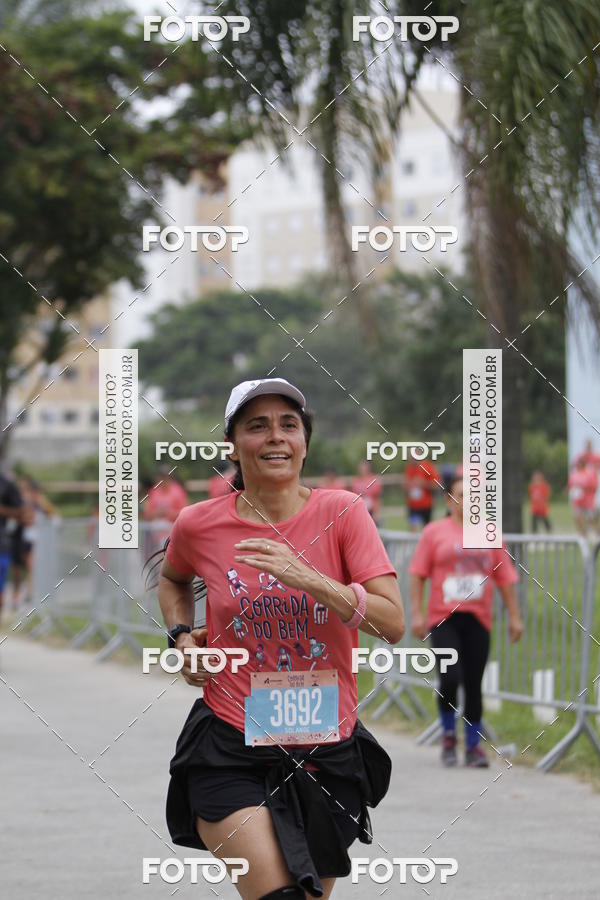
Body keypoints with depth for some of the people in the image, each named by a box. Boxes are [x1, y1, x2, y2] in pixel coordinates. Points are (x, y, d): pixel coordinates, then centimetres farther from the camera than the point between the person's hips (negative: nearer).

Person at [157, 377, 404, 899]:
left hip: (328, 751, 2)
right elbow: (173, 578, 24)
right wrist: (181, 634, 4)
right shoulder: (200, 526, -1)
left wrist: (307, 578, -23)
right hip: (230, 749, -2)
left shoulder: (342, 513, -4)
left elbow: (394, 624, -13)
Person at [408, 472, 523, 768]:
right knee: (450, 679, -15)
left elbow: (505, 577, 13)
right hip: (444, 619, -2)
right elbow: (417, 574, 2)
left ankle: (474, 744, 15)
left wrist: (514, 615, 8)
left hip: (477, 621, 2)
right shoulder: (434, 532, 4)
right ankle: (448, 735, 7)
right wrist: (416, 613, -6)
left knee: (473, 685, 3)